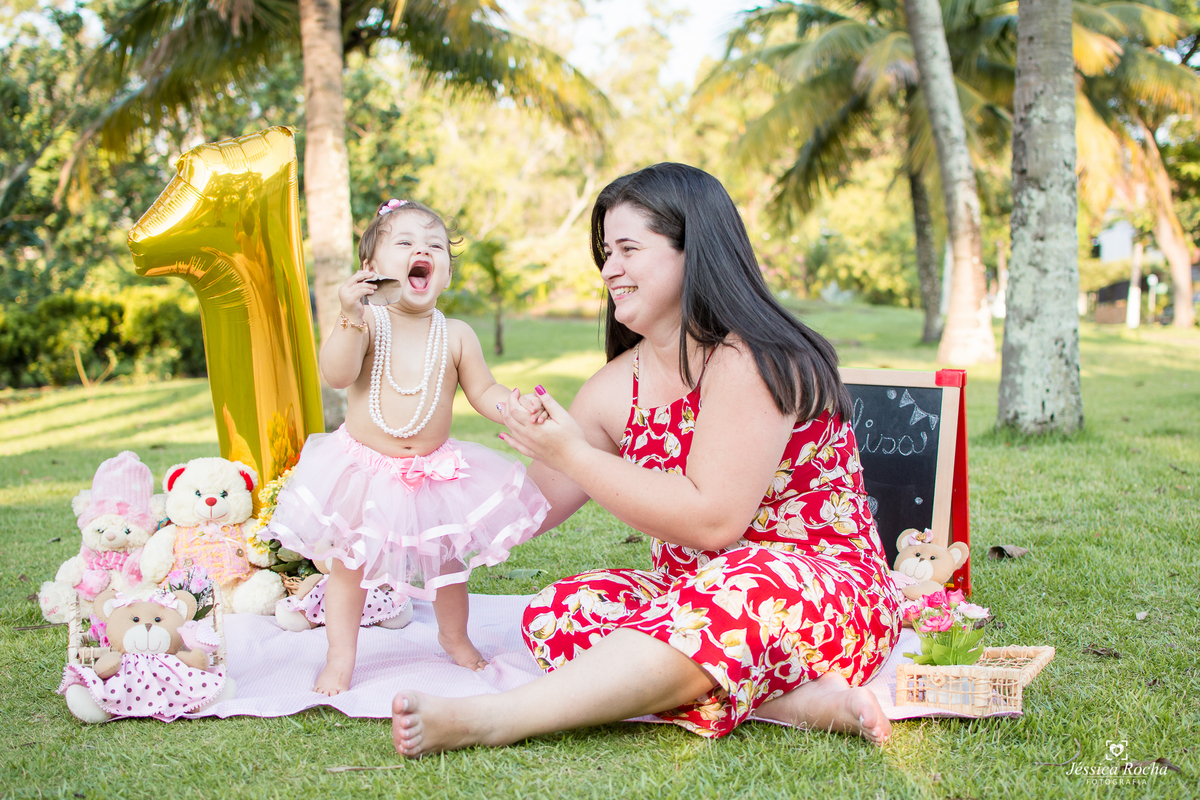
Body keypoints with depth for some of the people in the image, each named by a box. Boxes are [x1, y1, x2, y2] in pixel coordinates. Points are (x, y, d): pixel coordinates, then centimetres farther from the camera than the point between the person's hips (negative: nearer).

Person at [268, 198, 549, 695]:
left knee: (447, 562, 16)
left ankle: (455, 637, 42)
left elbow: (483, 392, 0)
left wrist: (514, 404, -21)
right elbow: (336, 375, -26)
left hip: (434, 472, 2)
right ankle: (340, 657, 23)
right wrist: (350, 316, -37)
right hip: (364, 467, -2)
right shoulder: (367, 324, -13)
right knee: (350, 565, 7)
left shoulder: (456, 336, -6)